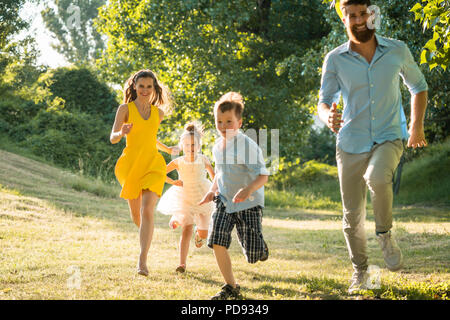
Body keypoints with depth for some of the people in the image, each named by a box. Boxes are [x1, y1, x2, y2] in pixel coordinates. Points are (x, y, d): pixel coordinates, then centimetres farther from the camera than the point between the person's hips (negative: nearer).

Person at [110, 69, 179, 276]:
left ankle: (142, 260, -19)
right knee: (135, 213, 12)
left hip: (152, 164, 1)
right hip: (130, 164, -1)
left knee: (147, 211, -17)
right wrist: (122, 132, -31)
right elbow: (112, 138, -10)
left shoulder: (158, 113, 9)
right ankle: (145, 234, 46)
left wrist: (168, 150, 35)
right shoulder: (125, 109, -1)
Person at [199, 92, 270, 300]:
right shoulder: (218, 146, 6)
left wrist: (248, 190, -39)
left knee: (253, 254, -6)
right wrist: (212, 191, 6)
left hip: (249, 204, -5)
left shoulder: (248, 146, -17)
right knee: (217, 242, -12)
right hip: (224, 202, 6)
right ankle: (231, 287, 2)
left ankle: (260, 246, 34)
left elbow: (263, 175, -21)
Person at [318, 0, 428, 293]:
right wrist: (328, 117, -21)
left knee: (377, 178, -34)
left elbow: (418, 86, 16)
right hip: (351, 144, 1)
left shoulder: (397, 50, 0)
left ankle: (385, 234, -7)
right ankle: (360, 271, 29)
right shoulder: (335, 60, -2)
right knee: (353, 216, 5)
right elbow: (324, 101, 2)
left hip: (389, 138, -1)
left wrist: (417, 125, 8)